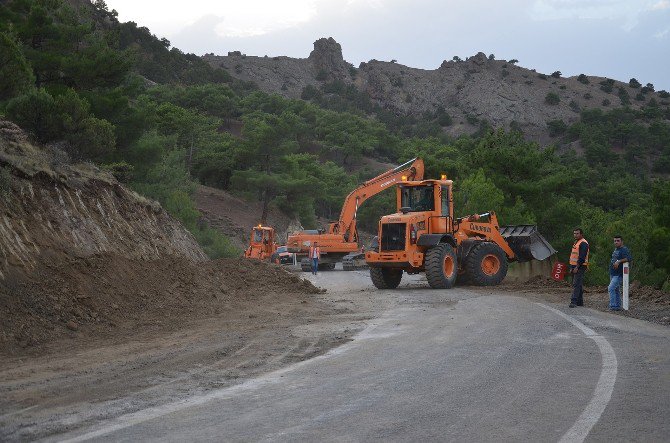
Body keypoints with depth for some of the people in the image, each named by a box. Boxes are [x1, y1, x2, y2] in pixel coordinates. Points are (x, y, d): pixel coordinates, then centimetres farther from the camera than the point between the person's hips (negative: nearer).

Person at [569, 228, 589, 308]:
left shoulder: (583, 243, -13)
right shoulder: (576, 243, 20)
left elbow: (582, 257, -20)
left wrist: (577, 267, -23)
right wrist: (571, 268, 20)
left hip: (580, 267, -10)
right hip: (574, 267, 10)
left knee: (576, 284, -14)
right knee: (578, 285, 13)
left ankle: (574, 301, -18)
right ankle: (580, 301, 18)